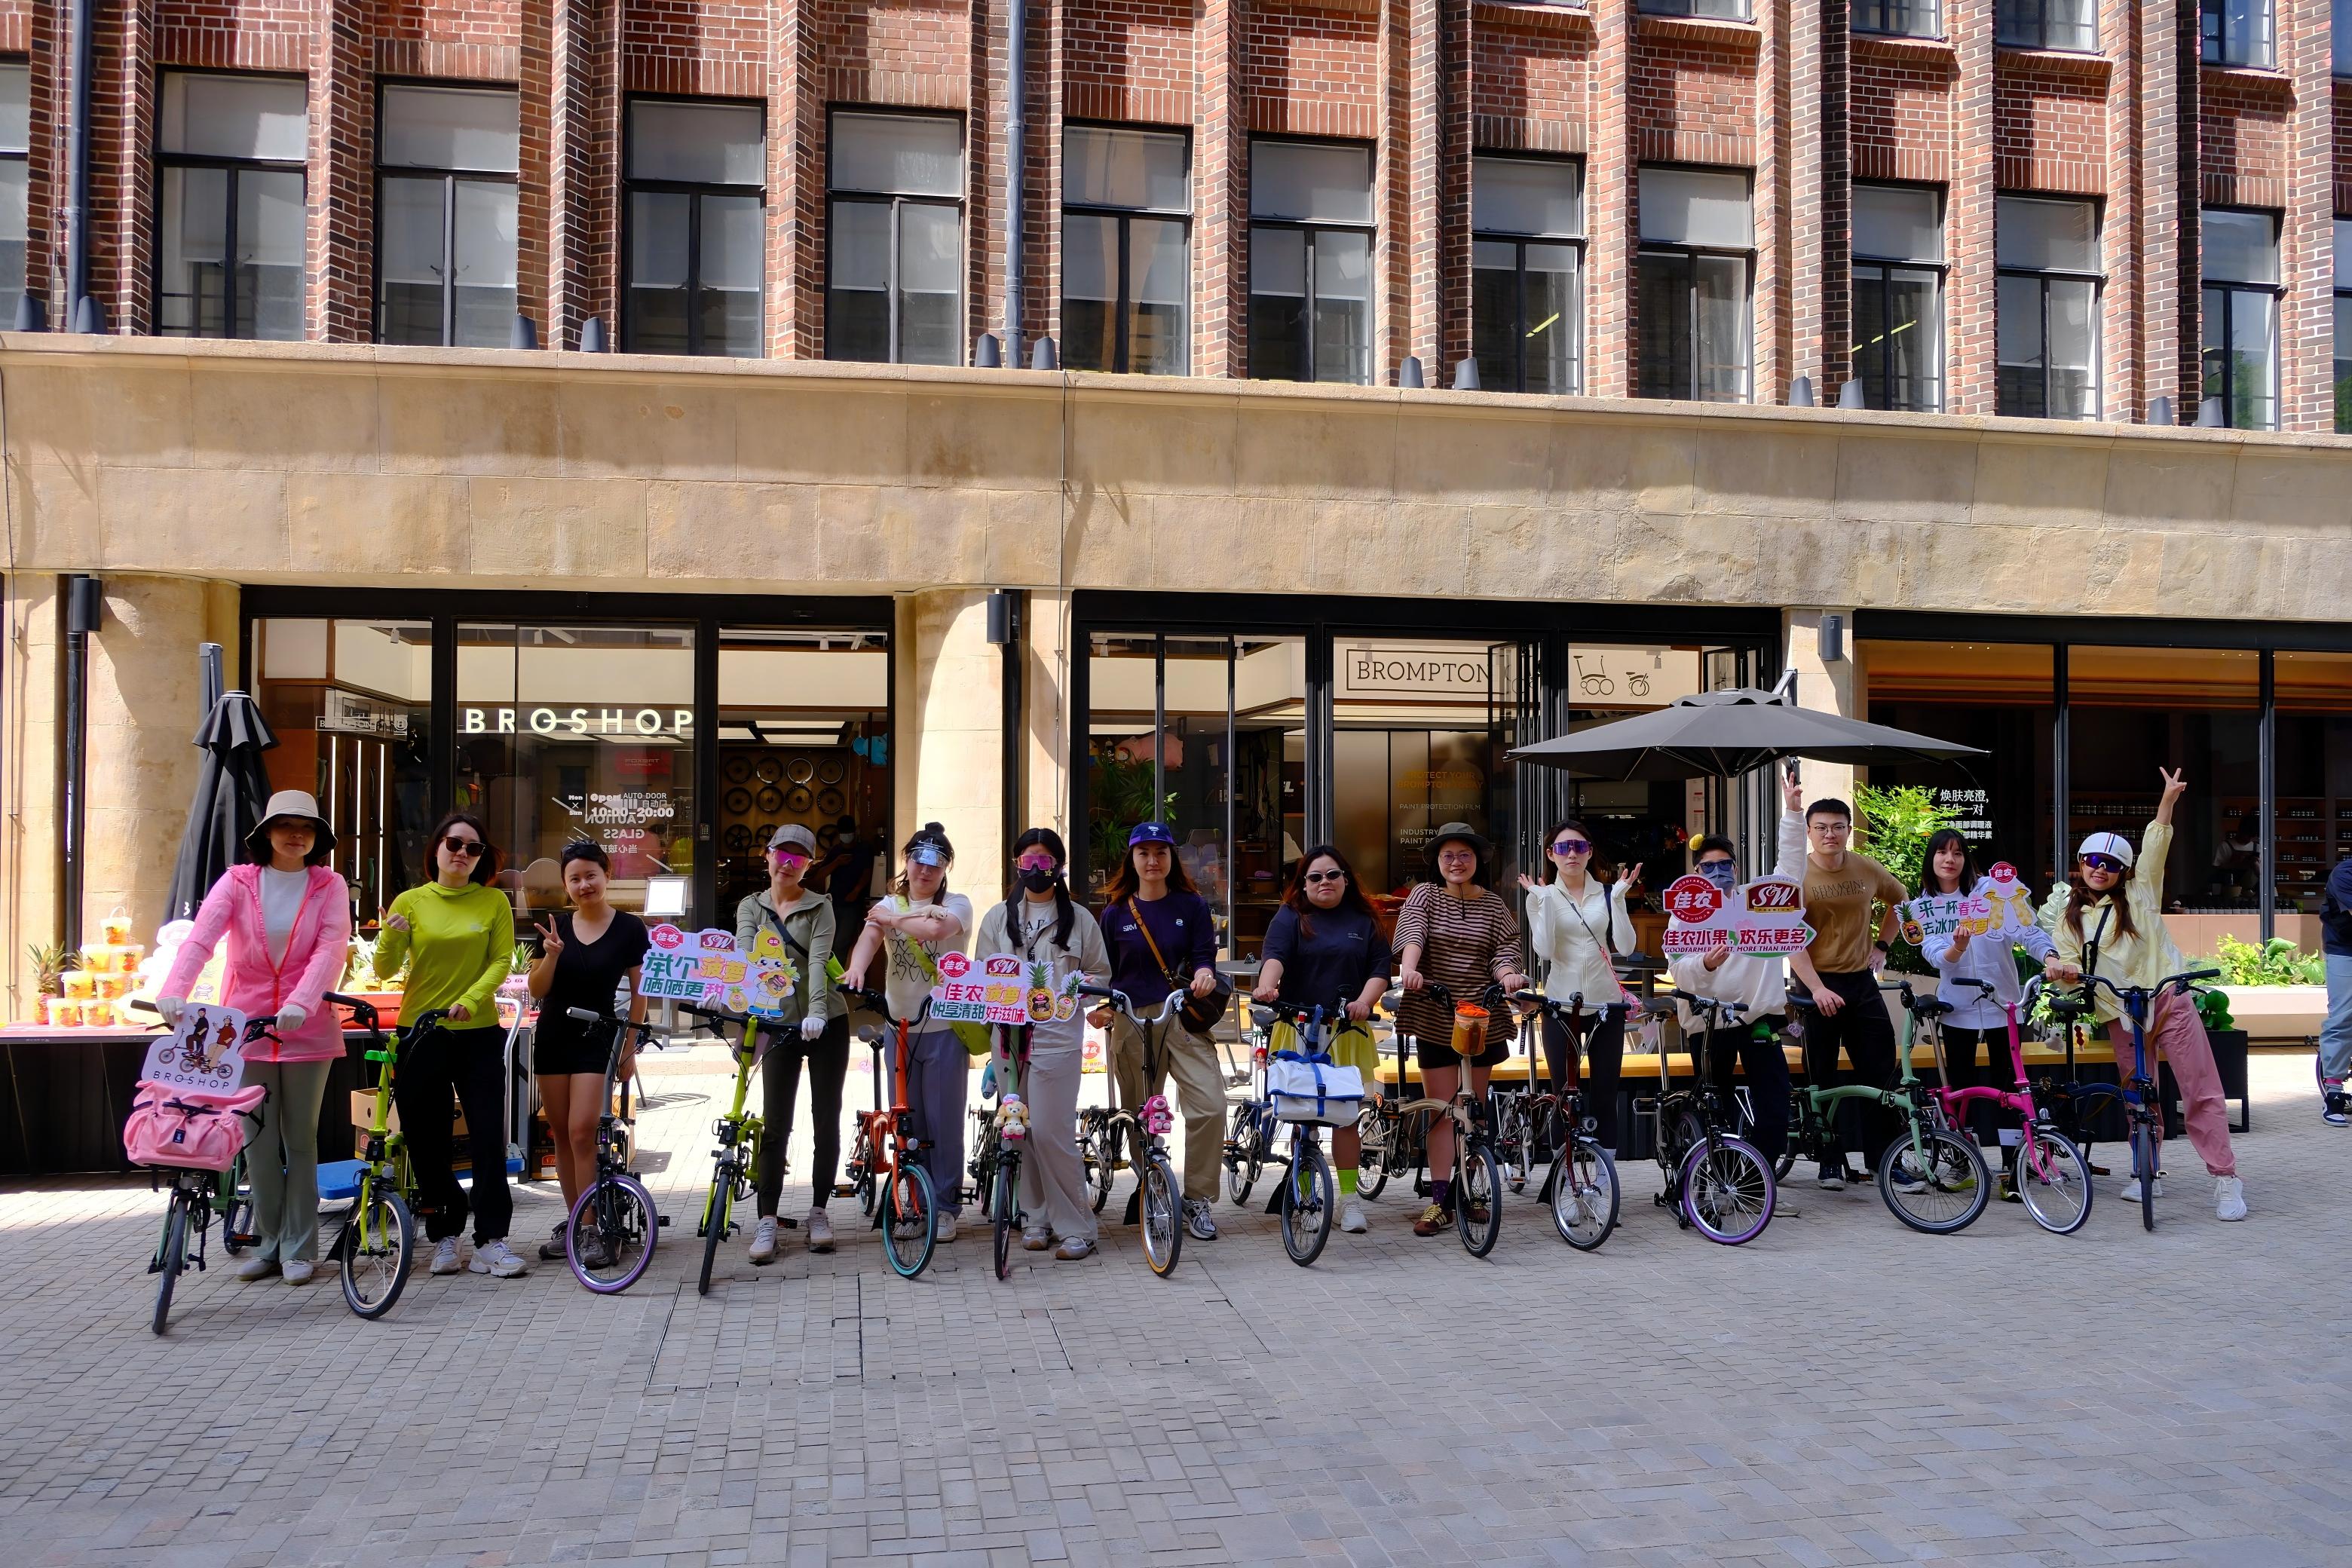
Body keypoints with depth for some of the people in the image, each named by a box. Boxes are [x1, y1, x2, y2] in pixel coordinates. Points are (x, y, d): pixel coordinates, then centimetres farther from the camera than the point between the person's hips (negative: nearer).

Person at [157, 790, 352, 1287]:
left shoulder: (329, 887, 2)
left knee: (300, 1139, 5)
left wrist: (300, 1003, -28)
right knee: (258, 1140, 7)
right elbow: (201, 938, -12)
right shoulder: (238, 882, 3)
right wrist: (173, 991, -30)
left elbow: (330, 949, -11)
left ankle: (298, 1249, 13)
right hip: (246, 1025, 1)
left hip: (307, 1029, -1)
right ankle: (268, 1242, 20)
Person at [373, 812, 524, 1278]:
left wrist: (470, 999, -22)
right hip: (420, 1033, 1)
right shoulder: (411, 902, 1)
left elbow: (502, 961, -5)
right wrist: (391, 938, -22)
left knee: (489, 1137, -5)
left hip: (478, 1033, -1)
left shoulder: (494, 902, 1)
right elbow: (385, 970, -2)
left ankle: (490, 1243, -1)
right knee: (427, 1140, 7)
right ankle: (444, 1237, 19)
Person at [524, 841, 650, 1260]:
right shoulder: (554, 927, 4)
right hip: (552, 1037, 4)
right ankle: (572, 1219, 18)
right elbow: (537, 989, 4)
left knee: (582, 1132, -13)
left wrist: (629, 1048, -4)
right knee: (561, 1133, 8)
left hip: (597, 1038, -4)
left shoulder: (629, 928, -5)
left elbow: (638, 993, -2)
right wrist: (552, 955, -15)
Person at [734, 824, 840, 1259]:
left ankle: (819, 1211, 17)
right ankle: (766, 1221, 2)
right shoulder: (751, 907, 6)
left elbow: (818, 960, -17)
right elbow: (742, 955, -10)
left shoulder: (820, 907, -1)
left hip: (824, 1024, -1)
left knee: (827, 1120, 5)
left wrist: (816, 1012, -32)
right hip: (778, 1026, 1)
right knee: (775, 1125, -1)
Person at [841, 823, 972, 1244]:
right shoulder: (888, 905, 8)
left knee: (943, 1120, 1)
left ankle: (945, 1206, 12)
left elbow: (935, 928, -24)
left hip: (945, 1026, -3)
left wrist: (893, 919, -9)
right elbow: (869, 937, -13)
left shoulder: (957, 905, -1)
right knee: (906, 1119, 8)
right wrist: (856, 969, -34)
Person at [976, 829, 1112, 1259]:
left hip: (1058, 1035, -3)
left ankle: (1075, 1225, 0)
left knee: (1051, 1131, -10)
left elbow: (1100, 973, 12)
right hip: (1010, 1033, 3)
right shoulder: (999, 917, 14)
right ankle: (1035, 1218, 18)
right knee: (1021, 1131, 5)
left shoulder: (1079, 918, 8)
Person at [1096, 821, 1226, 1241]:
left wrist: (1204, 972, -19)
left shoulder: (1192, 906, 8)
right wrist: (1101, 1007, -4)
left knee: (1210, 1104, -16)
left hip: (1182, 1017, -1)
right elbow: (1106, 970, 13)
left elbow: (1203, 953, 3)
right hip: (1131, 1021, 1)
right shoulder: (1116, 912, 10)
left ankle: (1197, 1199, -4)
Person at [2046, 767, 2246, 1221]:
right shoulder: (2071, 917, 10)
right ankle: (2146, 1174, 21)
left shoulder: (2139, 894, 5)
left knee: (2202, 1091, -7)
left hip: (2169, 1003, -3)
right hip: (2121, 1018, 3)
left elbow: (2154, 847, -5)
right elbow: (2071, 967, 7)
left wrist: (2169, 800, -17)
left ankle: (2226, 1179, -5)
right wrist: (2059, 971, -17)